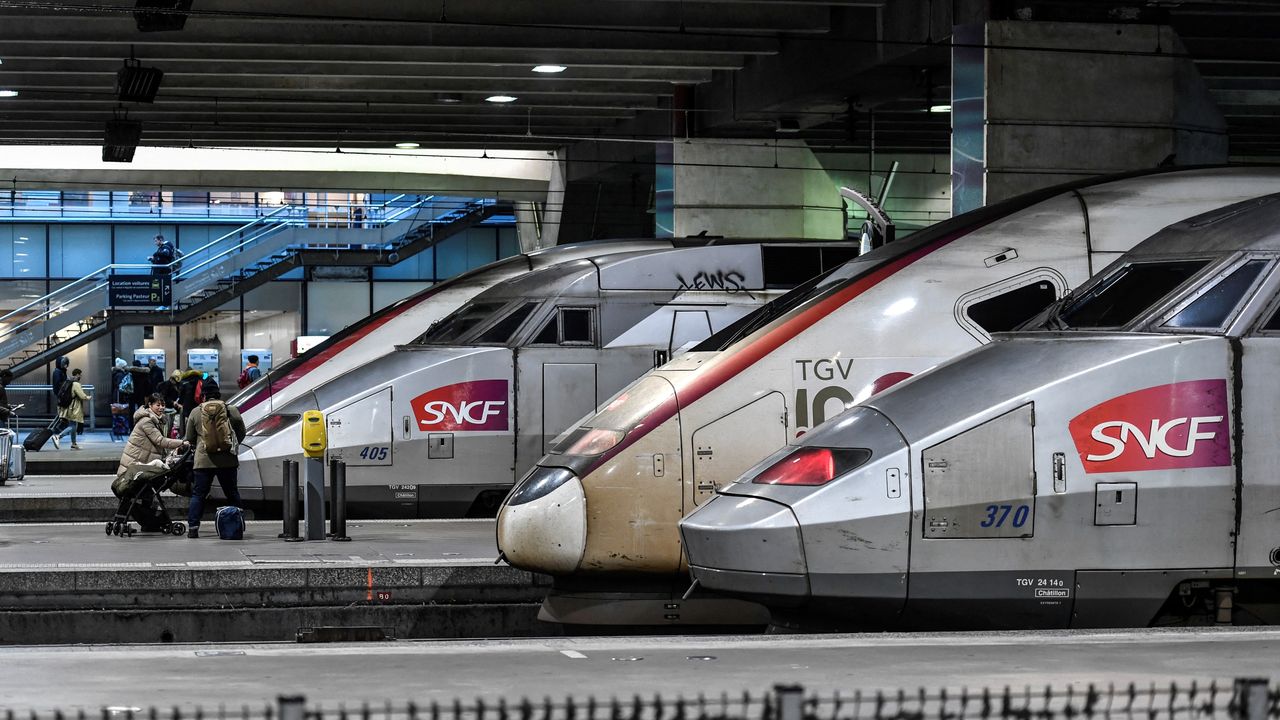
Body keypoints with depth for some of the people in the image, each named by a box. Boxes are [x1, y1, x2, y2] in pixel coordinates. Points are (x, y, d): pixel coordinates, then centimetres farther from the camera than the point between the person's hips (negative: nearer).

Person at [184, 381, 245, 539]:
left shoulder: (196, 412, 3)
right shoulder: (231, 411, 2)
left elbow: (189, 438, 9)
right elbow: (241, 433, 9)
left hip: (203, 460, 0)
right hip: (227, 460, 0)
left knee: (198, 494, 5)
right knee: (232, 494, 11)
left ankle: (193, 527, -3)